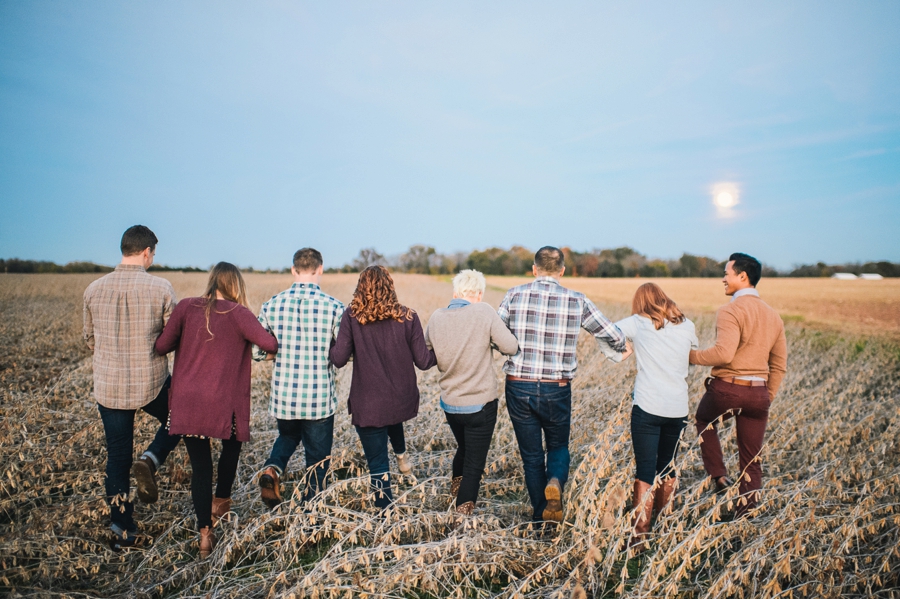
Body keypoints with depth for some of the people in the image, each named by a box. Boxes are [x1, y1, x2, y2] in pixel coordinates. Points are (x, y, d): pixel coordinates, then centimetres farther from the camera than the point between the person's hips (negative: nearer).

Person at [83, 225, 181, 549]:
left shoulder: (94, 289, -1)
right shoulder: (161, 288, -12)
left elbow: (90, 339, 11)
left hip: (108, 386, 4)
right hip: (152, 384, -3)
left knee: (117, 457, 14)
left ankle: (122, 529, 21)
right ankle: (149, 461, 2)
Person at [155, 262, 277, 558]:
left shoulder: (186, 307, -1)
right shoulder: (238, 314, -8)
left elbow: (161, 346, 1)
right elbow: (270, 344, -17)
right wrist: (275, 344, 6)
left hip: (187, 401, 2)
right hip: (224, 403, -2)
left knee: (199, 465, 11)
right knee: (231, 446, 28)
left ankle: (205, 532, 10)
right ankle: (220, 502, 36)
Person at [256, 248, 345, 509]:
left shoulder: (272, 305, -4)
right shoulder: (333, 307, -11)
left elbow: (257, 352, 1)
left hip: (283, 397, 3)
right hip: (319, 399, -3)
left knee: (287, 436, 31)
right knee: (317, 460, 15)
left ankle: (272, 469, 5)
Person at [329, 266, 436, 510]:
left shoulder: (352, 316, -10)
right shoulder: (407, 317, -7)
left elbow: (339, 359, -11)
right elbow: (423, 361, -6)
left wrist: (333, 348, 11)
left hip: (368, 405, -2)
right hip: (402, 402, 2)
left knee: (377, 465, 10)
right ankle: (401, 454, 42)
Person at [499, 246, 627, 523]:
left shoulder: (515, 295, -3)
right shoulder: (577, 301, -1)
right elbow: (614, 336, 6)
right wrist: (622, 348, 28)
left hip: (519, 387, 0)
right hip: (556, 390, 0)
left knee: (531, 455, 16)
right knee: (558, 446, 22)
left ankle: (541, 517, 21)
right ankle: (555, 482, -7)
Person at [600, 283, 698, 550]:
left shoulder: (638, 323, -3)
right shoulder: (687, 325, 6)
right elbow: (696, 351, 23)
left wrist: (623, 355, 7)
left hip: (647, 408, -4)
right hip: (678, 409, 4)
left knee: (645, 471, 0)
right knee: (667, 467, 20)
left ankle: (639, 537, 0)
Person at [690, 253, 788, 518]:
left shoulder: (731, 310, -12)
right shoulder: (773, 316, 12)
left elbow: (724, 353, -25)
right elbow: (779, 365, 15)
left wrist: (692, 356, -10)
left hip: (726, 388, -6)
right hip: (758, 392, 6)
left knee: (704, 419, 27)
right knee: (751, 459, 13)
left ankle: (719, 477, 18)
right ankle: (744, 516, 20)